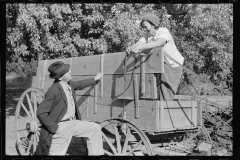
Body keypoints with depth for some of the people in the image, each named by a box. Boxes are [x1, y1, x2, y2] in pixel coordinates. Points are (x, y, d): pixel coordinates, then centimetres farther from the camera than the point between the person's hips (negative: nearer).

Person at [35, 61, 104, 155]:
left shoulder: (69, 84, 1)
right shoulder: (53, 91, -24)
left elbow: (79, 84, 25)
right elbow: (41, 113, -24)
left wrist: (95, 79, 35)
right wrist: (54, 127, -20)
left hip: (73, 123, 9)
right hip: (60, 128, -8)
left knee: (95, 128, 11)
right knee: (56, 153, 0)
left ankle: (96, 154, 21)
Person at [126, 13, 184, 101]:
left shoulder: (164, 31, -20)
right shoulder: (148, 35, 0)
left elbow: (158, 43, -41)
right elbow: (138, 44, -14)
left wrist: (139, 47, -52)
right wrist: (130, 48, -39)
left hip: (174, 66, -6)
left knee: (166, 94, -10)